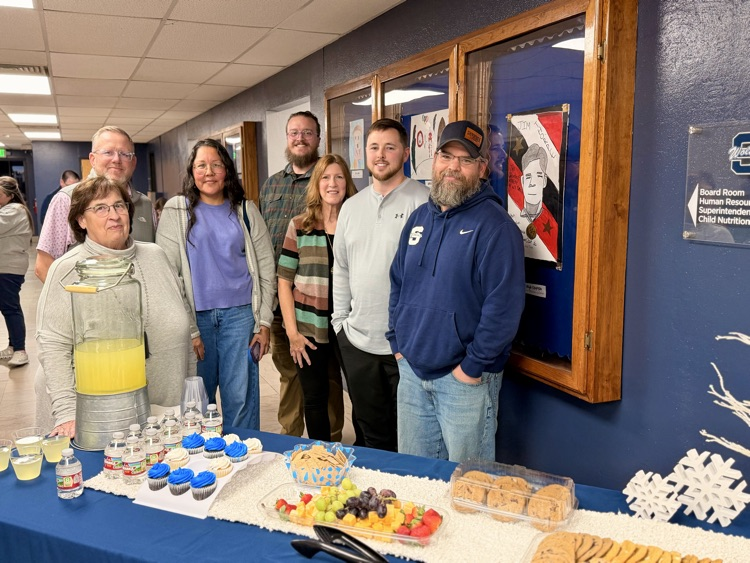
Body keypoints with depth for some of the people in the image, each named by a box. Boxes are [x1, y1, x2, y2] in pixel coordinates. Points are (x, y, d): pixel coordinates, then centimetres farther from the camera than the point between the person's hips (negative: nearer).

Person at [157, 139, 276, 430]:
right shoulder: (176, 211, 2)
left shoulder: (245, 210, 7)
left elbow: (266, 267, 7)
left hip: (240, 314, 1)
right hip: (196, 316, -1)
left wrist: (264, 321, 1)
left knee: (241, 397, 1)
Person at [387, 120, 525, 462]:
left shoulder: (493, 225, -13)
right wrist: (397, 342, 10)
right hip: (412, 371, 7)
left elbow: (504, 303, -20)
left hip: (465, 380, -6)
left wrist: (473, 366, -17)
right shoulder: (419, 218, 10)